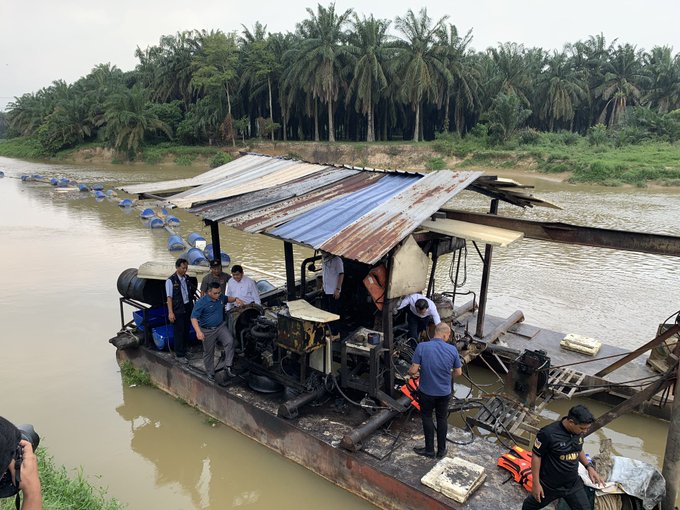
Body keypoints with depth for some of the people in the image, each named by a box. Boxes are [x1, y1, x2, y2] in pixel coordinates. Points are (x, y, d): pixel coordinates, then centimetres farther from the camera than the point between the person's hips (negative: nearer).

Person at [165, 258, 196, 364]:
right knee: (178, 332, 1)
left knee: (186, 330, 15)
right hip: (178, 310, -6)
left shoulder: (187, 279, 6)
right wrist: (170, 312, -18)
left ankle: (184, 351, 31)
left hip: (188, 308, 6)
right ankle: (179, 355, 11)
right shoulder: (171, 281, -11)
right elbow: (169, 297, -13)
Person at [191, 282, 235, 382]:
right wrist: (198, 331, -32)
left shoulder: (221, 297, 0)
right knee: (208, 353, 8)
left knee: (229, 341, -22)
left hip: (221, 327, 4)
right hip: (207, 331, -4)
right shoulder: (201, 302, -18)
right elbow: (194, 318, -21)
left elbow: (227, 299, 26)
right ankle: (210, 373, 25)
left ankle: (227, 366, -15)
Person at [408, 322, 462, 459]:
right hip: (444, 392, 2)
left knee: (427, 417, 19)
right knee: (442, 419, 20)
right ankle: (441, 450, 31)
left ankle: (429, 449, 27)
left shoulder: (422, 347, -19)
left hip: (426, 392, -2)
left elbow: (413, 370, -19)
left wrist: (411, 374, 5)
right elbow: (458, 372, -1)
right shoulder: (452, 349, -13)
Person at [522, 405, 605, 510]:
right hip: (550, 485, -4)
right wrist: (536, 483, -17)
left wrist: (589, 466, -2)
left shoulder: (578, 431, -10)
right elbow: (536, 456, -20)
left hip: (573, 484, 5)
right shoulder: (548, 433, -31)